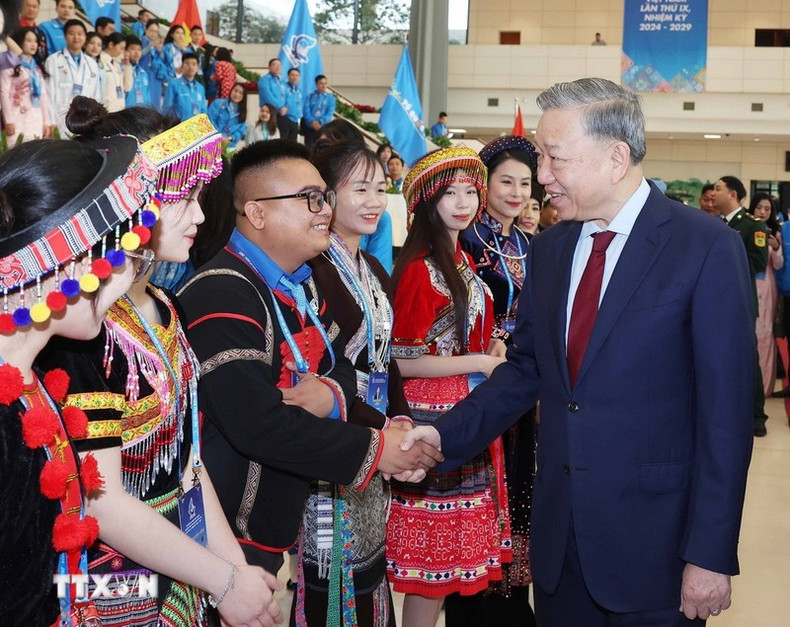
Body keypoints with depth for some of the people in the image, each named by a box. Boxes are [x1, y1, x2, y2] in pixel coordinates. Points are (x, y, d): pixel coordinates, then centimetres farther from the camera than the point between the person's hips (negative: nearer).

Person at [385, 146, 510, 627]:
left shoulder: (463, 261, 11)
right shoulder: (420, 269, -15)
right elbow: (402, 361, -18)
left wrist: (494, 347, 4)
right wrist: (477, 363, -14)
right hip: (436, 420, -9)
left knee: (455, 550, 15)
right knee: (434, 552, 0)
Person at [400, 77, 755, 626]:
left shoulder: (708, 247, -12)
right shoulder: (549, 249, 7)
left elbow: (726, 409, -13)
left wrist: (712, 555, -13)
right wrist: (445, 435, -3)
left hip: (653, 542, -5)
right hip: (558, 537, 5)